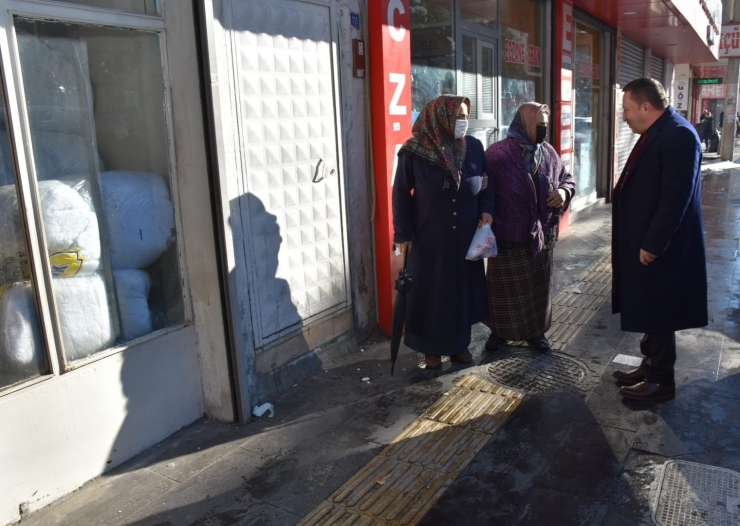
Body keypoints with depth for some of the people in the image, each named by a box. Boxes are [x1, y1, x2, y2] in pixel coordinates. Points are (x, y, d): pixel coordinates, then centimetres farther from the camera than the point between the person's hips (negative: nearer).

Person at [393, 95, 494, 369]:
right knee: (431, 290, 7)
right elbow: (401, 194, -5)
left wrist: (486, 209, -6)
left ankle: (459, 343, 30)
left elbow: (487, 182, 11)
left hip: (466, 236, 4)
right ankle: (431, 347, 23)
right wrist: (403, 234, -7)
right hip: (429, 237, -3)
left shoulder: (474, 147, -1)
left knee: (463, 288, 12)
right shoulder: (414, 152, -11)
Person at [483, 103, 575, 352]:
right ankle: (499, 331, 25)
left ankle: (535, 330, 31)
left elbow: (567, 179, 16)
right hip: (508, 234, -5)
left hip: (541, 233, 5)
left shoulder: (548, 153, 5)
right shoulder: (497, 154, -12)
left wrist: (564, 191, -7)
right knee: (506, 287, 8)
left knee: (539, 286, 14)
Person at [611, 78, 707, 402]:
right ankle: (650, 366, 32)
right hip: (645, 242, 10)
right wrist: (643, 242, 15)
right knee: (649, 312, 18)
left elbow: (676, 198, -24)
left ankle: (661, 381, 17)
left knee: (658, 315, 3)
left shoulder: (679, 135, -19)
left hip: (659, 248, -9)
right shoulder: (656, 133, 11)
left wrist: (652, 245, -21)